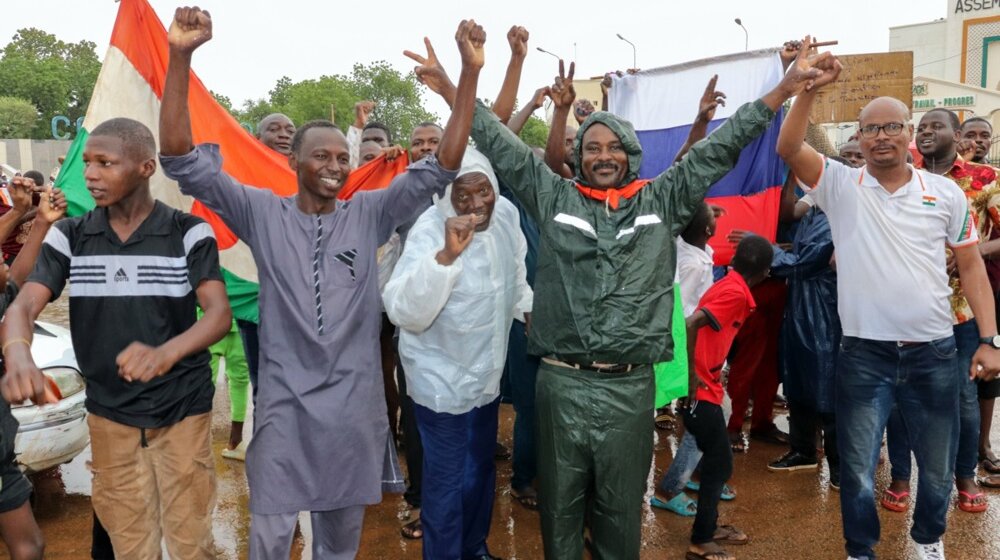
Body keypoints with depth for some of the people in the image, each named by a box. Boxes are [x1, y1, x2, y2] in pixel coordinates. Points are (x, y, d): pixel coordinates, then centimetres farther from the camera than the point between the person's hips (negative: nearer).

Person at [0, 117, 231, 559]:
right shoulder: (69, 237, -1)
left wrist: (167, 353, -40)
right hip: (109, 415, 3)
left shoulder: (189, 232, -10)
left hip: (183, 412, -3)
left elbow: (219, 313, -19)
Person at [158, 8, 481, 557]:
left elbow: (440, 168, -5)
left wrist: (469, 73, -13)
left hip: (353, 400, 2)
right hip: (284, 399, -1)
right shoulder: (263, 213, -3)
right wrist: (180, 57, -20)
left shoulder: (369, 214, 0)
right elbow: (183, 161, -9)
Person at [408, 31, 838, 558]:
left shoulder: (661, 200, 7)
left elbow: (718, 149, 7)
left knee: (620, 511, 15)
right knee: (561, 507, 14)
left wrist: (782, 89, 5)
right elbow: (501, 145, 8)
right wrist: (451, 90, 7)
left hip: (630, 386, 0)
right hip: (560, 382, 0)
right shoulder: (553, 197, 6)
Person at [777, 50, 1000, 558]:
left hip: (934, 352, 2)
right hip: (864, 354, -2)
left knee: (938, 466, 18)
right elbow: (788, 148, -16)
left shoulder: (945, 193, 2)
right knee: (858, 469, 9)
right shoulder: (841, 185, -2)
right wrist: (810, 89, -26)